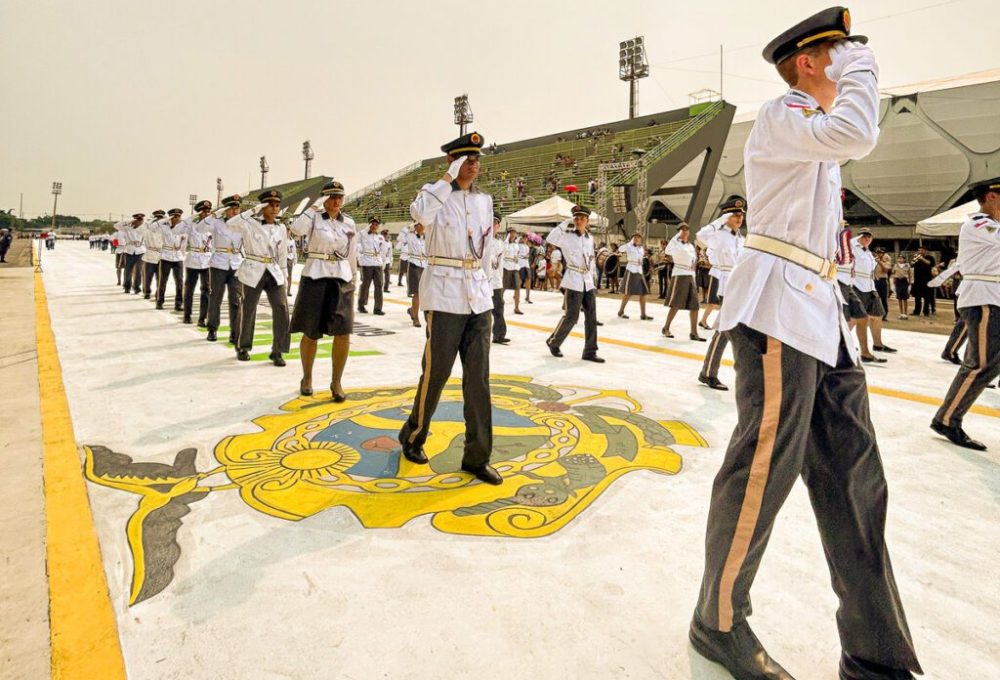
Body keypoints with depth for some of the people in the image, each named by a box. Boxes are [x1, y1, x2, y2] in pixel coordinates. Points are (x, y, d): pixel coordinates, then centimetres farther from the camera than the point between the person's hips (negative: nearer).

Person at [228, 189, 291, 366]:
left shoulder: (281, 228, 8)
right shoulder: (251, 224, -4)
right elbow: (230, 224, -22)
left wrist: (283, 275, 13)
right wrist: (253, 210, -21)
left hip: (274, 273, 3)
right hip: (253, 272, -3)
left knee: (281, 309, -8)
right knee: (248, 310, 7)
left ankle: (277, 351, 1)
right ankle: (243, 348, 26)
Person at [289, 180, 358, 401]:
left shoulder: (349, 223, 10)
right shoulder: (314, 217, 0)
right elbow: (296, 229, -21)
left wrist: (353, 278, 16)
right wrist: (314, 207, -11)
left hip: (341, 279, 2)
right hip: (315, 277, -2)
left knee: (343, 332, -8)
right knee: (311, 333, 5)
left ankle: (336, 381, 7)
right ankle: (307, 378, 26)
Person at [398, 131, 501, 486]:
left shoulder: (485, 200, 13)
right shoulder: (435, 192, -3)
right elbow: (420, 213, -27)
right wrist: (448, 177, -19)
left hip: (479, 296, 5)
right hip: (445, 294, -5)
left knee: (478, 378, 4)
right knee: (436, 372, 2)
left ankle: (477, 457, 11)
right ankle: (413, 437, 27)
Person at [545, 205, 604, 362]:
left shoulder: (590, 238, 11)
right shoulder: (567, 235, -6)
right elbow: (550, 239, -24)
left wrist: (593, 277, 18)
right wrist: (565, 224, -22)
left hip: (588, 281, 6)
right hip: (574, 280, -6)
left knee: (591, 316, 4)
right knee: (571, 316, -3)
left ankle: (590, 351, 12)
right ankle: (553, 342, 19)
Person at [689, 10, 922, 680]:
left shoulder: (818, 130, 26)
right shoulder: (779, 115, -3)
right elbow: (857, 135, -23)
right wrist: (862, 68, -4)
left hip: (822, 317, 10)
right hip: (778, 310, -10)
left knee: (854, 483, 7)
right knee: (762, 471, -6)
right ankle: (720, 622, 13)